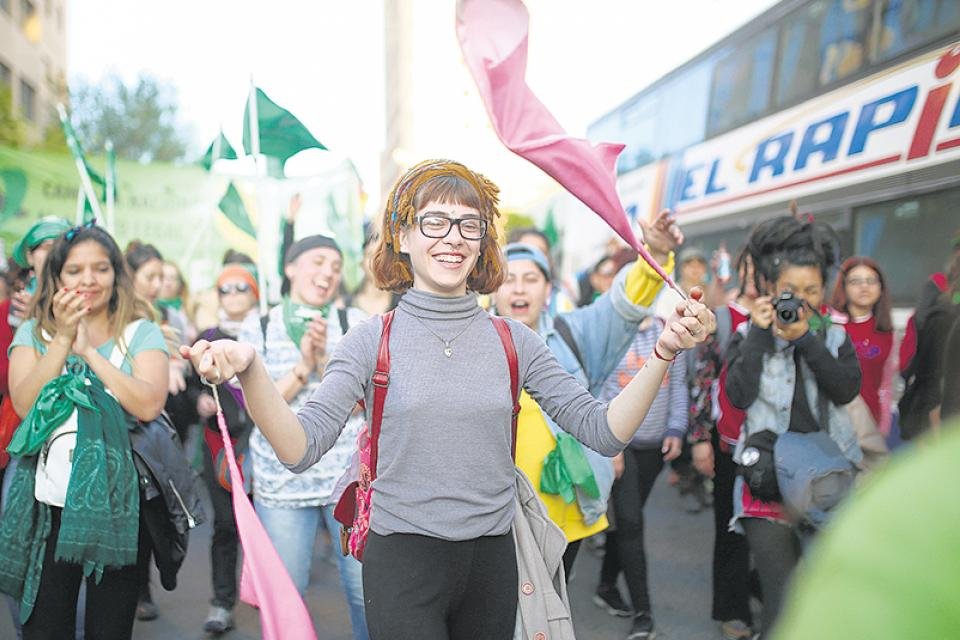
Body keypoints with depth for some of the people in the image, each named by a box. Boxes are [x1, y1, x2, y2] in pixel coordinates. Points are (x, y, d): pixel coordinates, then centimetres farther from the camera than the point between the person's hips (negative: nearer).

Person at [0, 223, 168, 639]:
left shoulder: (142, 332, 0)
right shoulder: (34, 331, 6)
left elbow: (149, 405, -16)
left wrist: (88, 350, -16)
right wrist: (63, 338, -14)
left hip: (118, 503, -1)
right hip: (48, 503, 2)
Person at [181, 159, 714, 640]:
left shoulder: (513, 341, 2)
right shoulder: (374, 340, -5)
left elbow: (604, 431, -2)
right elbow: (301, 449, -14)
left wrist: (663, 352, -15)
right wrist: (250, 371, -31)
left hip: (492, 561, 3)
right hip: (403, 561, -3)